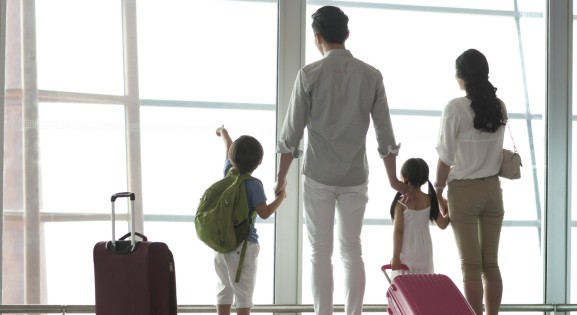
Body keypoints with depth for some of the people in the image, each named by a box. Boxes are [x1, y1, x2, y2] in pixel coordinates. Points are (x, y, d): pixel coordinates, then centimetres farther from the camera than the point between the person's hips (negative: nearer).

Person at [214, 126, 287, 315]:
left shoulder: (228, 171, 1)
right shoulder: (253, 184, -15)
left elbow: (229, 148, 20)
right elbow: (264, 213, -15)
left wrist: (223, 132, 38)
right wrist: (281, 197, -1)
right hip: (243, 244, -6)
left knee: (224, 288, 15)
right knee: (244, 291, -1)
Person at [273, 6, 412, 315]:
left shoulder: (310, 74, -7)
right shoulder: (371, 75, 1)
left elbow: (292, 131, -5)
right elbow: (385, 132, 3)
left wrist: (281, 176, 6)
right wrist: (393, 179, 13)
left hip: (318, 176, -3)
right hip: (356, 176, 3)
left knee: (320, 252, 4)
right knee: (352, 251, 10)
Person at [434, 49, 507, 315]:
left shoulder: (456, 108, -13)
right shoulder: (500, 107, 1)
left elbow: (446, 158, -11)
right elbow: (497, 150, 4)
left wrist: (438, 192, -1)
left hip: (464, 191, -4)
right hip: (492, 188, 4)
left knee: (471, 266, 0)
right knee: (491, 263, 10)